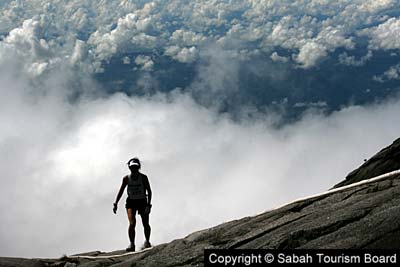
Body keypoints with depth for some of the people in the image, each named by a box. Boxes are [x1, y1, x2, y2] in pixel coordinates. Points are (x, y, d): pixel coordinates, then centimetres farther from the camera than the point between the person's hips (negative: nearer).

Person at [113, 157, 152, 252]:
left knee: (146, 224, 3)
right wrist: (115, 203, 0)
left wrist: (149, 204, -19)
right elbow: (121, 191, 5)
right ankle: (132, 244, -11)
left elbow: (149, 191, -10)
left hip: (142, 202, 0)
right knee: (132, 223, -19)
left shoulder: (143, 177, -9)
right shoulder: (126, 178, -4)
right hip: (131, 202, 0)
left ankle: (147, 242, 27)